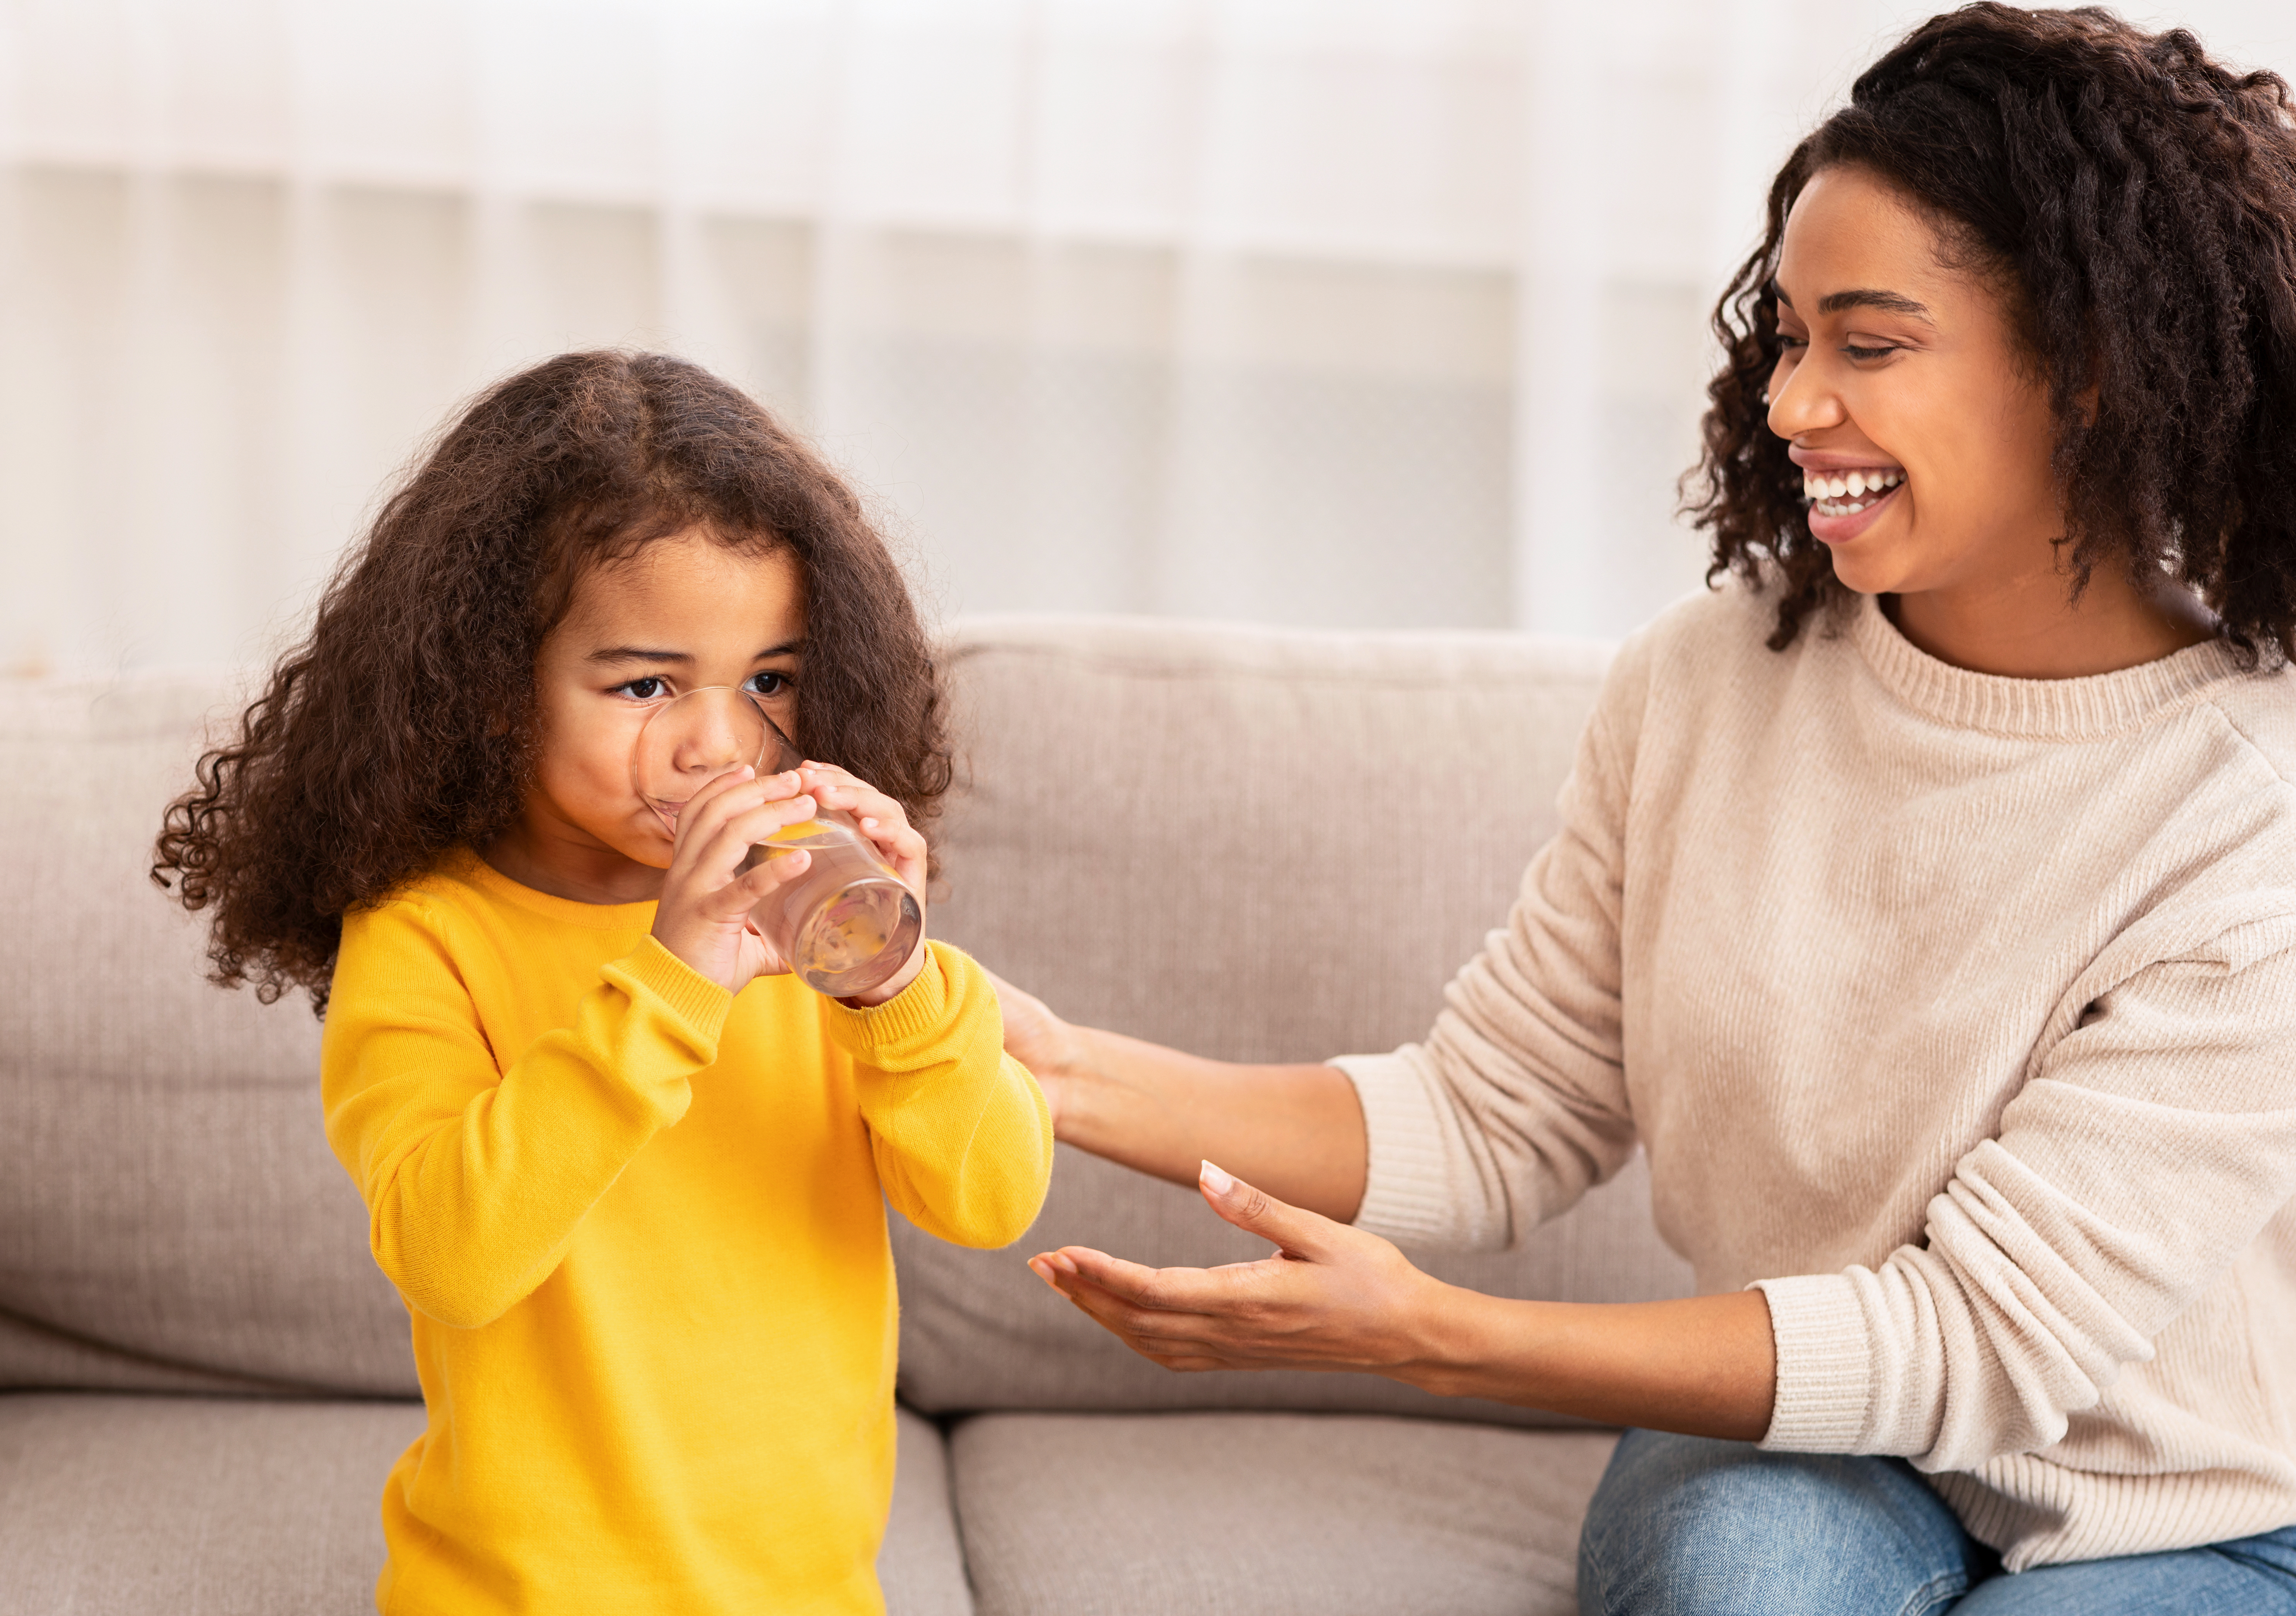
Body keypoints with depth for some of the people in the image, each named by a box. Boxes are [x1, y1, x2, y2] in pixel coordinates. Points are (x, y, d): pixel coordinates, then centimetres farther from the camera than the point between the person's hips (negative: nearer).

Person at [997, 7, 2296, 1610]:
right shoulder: (1704, 683, -5)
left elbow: (1983, 1339, -23)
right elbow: (1495, 1117, -1)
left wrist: (1426, 1332, -30)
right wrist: (1069, 1075, -16)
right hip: (1799, 1457, 3)